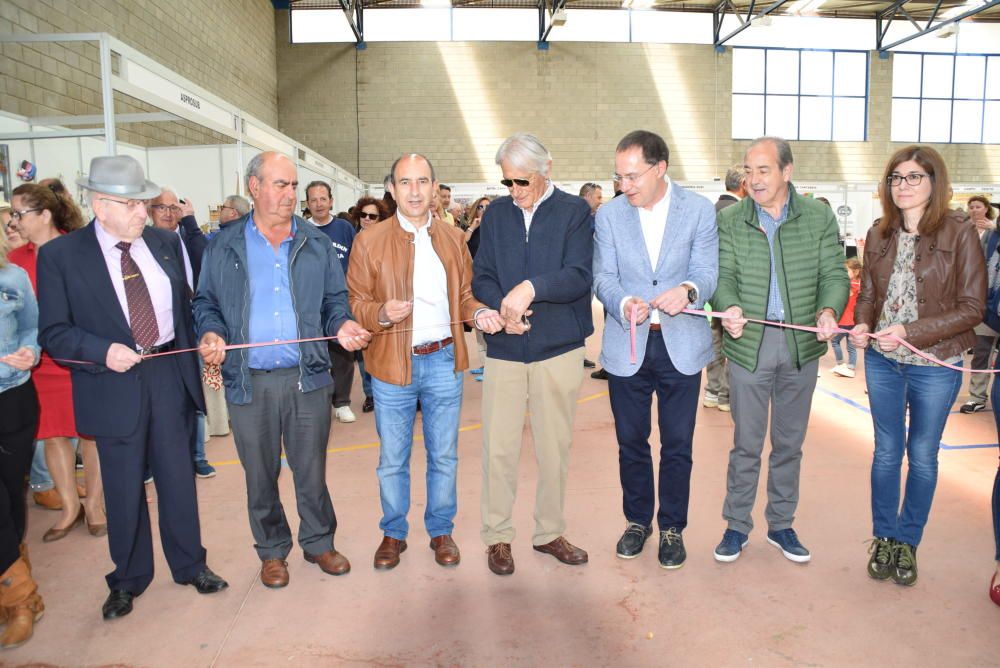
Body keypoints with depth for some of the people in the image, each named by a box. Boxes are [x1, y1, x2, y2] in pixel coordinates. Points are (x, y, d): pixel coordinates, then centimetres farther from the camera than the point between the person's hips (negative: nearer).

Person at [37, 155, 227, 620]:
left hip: (169, 375, 3)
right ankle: (129, 579, 32)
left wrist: (196, 357, 3)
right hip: (112, 385, -2)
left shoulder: (165, 243, 3)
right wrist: (103, 352, -21)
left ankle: (190, 564, 33)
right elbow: (53, 332, -5)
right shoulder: (60, 255, -6)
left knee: (178, 477, 13)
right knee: (124, 489, 10)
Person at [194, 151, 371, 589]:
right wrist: (212, 333, -9)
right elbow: (205, 302, 11)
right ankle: (272, 550, 32)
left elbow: (335, 299, 11)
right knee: (260, 475, 12)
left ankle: (318, 542, 31)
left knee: (312, 469, 10)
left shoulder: (316, 244, 7)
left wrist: (343, 324, -10)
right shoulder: (224, 246, 5)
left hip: (308, 377, 0)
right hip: (249, 382, 0)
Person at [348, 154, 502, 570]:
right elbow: (355, 302, -2)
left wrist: (479, 313, -9)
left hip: (443, 362, 2)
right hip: (392, 365, -2)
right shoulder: (369, 242, -2)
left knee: (444, 456, 13)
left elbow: (464, 294, 12)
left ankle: (441, 531, 32)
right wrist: (381, 312, -22)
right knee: (392, 459, 11)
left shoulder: (454, 238, 7)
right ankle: (393, 533, 31)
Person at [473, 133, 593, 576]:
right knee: (498, 448, 4)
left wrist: (531, 288, -26)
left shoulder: (575, 211, 0)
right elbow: (481, 278, 5)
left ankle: (550, 532, 28)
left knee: (555, 448, 10)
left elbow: (578, 277, -11)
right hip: (504, 348, 2)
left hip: (558, 348, -1)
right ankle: (498, 536, 20)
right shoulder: (496, 213, 9)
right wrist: (502, 307, -15)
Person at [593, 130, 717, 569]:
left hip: (681, 344, -1)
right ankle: (637, 520, 34)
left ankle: (672, 527, 28)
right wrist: (624, 303, -25)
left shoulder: (699, 211, -2)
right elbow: (604, 278, -3)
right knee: (631, 442, 13)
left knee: (677, 445, 8)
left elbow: (707, 272, -6)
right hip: (627, 346, 1)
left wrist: (688, 291, -30)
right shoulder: (609, 215, 1)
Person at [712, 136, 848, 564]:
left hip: (802, 345, 2)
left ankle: (781, 524, 30)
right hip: (749, 343, -1)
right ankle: (737, 525, 22)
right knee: (746, 443, 6)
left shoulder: (819, 217, 2)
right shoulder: (729, 220, 0)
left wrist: (829, 309, -21)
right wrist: (730, 308, -25)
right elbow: (723, 276, -4)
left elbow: (834, 274, 0)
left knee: (789, 443, 14)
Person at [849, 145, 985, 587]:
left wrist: (910, 332, -21)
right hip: (882, 361, 3)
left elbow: (972, 308, -10)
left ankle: (908, 543, 28)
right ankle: (883, 538, 28)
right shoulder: (879, 235, 3)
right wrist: (861, 325, -11)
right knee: (886, 452, 13)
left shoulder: (959, 234, -9)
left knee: (922, 455, 11)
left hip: (935, 366, -3)